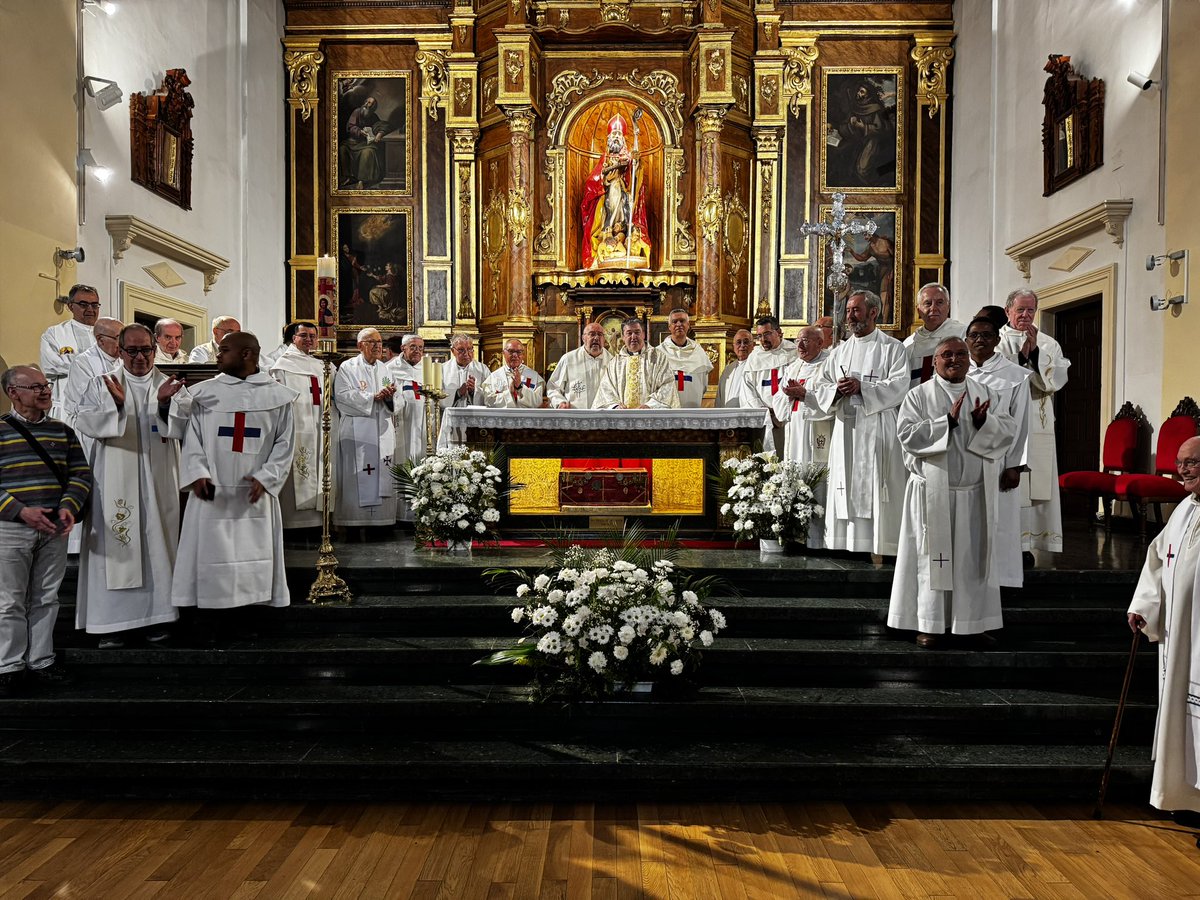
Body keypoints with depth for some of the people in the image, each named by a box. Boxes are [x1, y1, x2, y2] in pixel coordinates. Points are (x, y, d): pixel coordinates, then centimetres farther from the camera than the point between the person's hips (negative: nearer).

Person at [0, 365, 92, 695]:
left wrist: (69, 507, -11)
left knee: (46, 599, 11)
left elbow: (81, 474, 7)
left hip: (55, 530, 4)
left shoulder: (63, 431, 9)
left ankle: (41, 661, 22)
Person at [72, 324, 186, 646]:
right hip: (115, 483, -1)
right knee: (114, 546, -2)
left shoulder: (168, 385, 9)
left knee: (157, 545, 3)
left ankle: (156, 617, 12)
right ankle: (111, 622, 4)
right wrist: (115, 404, -21)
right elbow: (83, 420, -4)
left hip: (157, 483, 1)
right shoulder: (102, 384, 8)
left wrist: (165, 404, -22)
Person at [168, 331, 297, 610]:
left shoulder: (277, 396, 3)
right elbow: (192, 439, 4)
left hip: (256, 496, -1)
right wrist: (197, 474, -11)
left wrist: (265, 478, -10)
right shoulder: (204, 392, 6)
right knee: (210, 559, 3)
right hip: (212, 494, 1)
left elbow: (284, 443, 2)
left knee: (256, 561, 4)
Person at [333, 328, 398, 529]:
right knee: (357, 479, -8)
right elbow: (342, 395, -11)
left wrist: (389, 396, -8)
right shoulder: (348, 367, 2)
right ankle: (355, 522, -3)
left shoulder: (384, 369, 18)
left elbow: (393, 404, 16)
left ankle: (381, 519, 5)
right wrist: (373, 397, -14)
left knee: (383, 478, 1)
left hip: (382, 430, 5)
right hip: (357, 431, -5)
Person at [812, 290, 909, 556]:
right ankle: (844, 542, 8)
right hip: (845, 430, 5)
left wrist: (862, 387, -17)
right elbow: (821, 387, 12)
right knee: (845, 488, 3)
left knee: (875, 490, -6)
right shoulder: (839, 352, 18)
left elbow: (899, 386, -9)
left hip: (877, 429, -4)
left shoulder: (892, 348, 4)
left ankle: (879, 546, -1)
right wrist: (837, 390, -9)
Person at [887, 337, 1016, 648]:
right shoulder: (918, 395, 1)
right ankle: (930, 624, 10)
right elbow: (907, 435, -11)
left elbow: (1008, 430, 3)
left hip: (976, 492, 3)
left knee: (975, 558, 7)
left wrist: (984, 422, -16)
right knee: (934, 556, 2)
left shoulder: (986, 393, 12)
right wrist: (947, 421, -18)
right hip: (934, 492, -3)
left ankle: (974, 622, 19)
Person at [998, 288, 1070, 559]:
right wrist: (1021, 355, -13)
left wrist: (1034, 350, -10)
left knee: (1035, 485, 1)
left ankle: (1025, 545, 8)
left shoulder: (1048, 344, 13)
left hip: (1037, 428, 3)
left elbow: (1056, 380, -2)